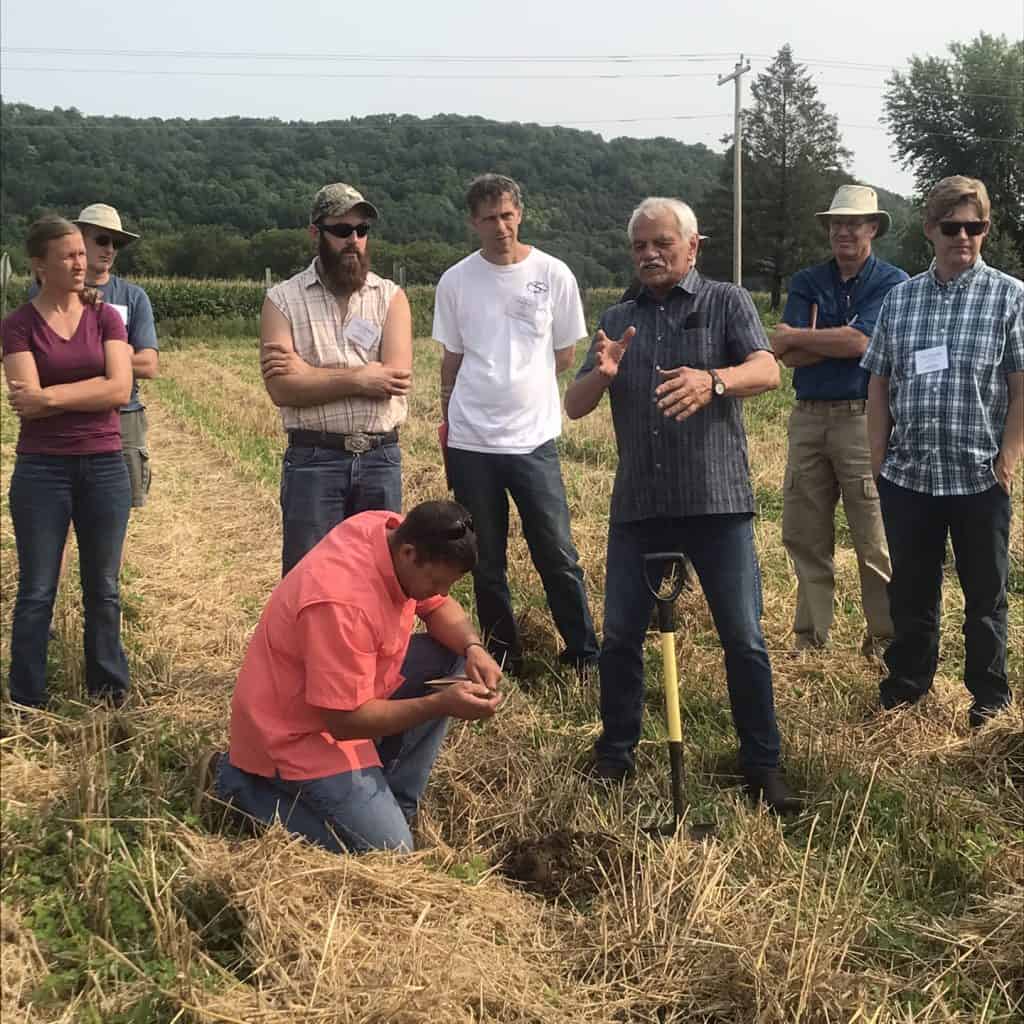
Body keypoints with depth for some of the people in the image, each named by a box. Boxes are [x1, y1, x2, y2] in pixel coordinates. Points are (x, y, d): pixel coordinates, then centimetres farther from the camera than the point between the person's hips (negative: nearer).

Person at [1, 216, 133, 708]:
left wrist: (50, 395, -14)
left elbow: (120, 390, -10)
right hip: (41, 469, -2)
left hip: (104, 466, 2)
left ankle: (110, 694, 23)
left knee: (103, 589, 11)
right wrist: (92, 388, -10)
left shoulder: (105, 317, 3)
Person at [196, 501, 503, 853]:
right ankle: (238, 784, 0)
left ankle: (392, 802, 5)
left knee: (449, 659, -1)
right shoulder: (343, 602, -36)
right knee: (386, 851, -12)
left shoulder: (399, 534, -11)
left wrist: (473, 647, -14)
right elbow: (345, 721, -30)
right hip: (296, 732, -9)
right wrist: (441, 703, -31)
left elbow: (439, 607, 7)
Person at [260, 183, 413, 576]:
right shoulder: (283, 299, 2)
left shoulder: (391, 297, 7)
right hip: (313, 460, -2)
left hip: (381, 458, 2)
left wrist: (309, 373, -11)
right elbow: (280, 388, -11)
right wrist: (359, 379, -12)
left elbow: (397, 375, -10)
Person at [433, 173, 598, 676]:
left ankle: (584, 655, 12)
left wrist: (517, 385, 8)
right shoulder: (456, 281, 4)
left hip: (533, 439, -2)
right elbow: (452, 361, 11)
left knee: (557, 555, -1)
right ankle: (503, 658, 23)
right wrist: (450, 421, 7)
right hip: (470, 442, 2)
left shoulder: (553, 274, 0)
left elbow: (564, 355, 9)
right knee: (487, 563, 10)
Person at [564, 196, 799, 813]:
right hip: (637, 505, 4)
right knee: (621, 636, 7)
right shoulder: (618, 320, 15)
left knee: (744, 638, -1)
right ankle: (616, 754, 23)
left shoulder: (727, 303, 4)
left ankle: (763, 764, 11)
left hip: (717, 502, -3)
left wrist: (713, 381, -35)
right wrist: (601, 375, -14)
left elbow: (767, 371, -13)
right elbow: (575, 408, 9)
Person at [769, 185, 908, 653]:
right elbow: (788, 357, -1)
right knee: (803, 536, 8)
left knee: (875, 540, -2)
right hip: (808, 417, 4)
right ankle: (810, 637, 19)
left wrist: (794, 337, -4)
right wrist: (841, 342, -12)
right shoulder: (806, 282, 12)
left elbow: (860, 340, -15)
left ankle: (886, 637, 10)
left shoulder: (892, 282, 1)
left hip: (863, 418, -4)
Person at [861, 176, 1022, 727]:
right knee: (910, 590, 14)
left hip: (979, 476, -3)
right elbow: (879, 383, 10)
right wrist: (878, 453, 4)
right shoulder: (899, 298, 7)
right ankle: (907, 682, 31)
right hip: (907, 474, 3)